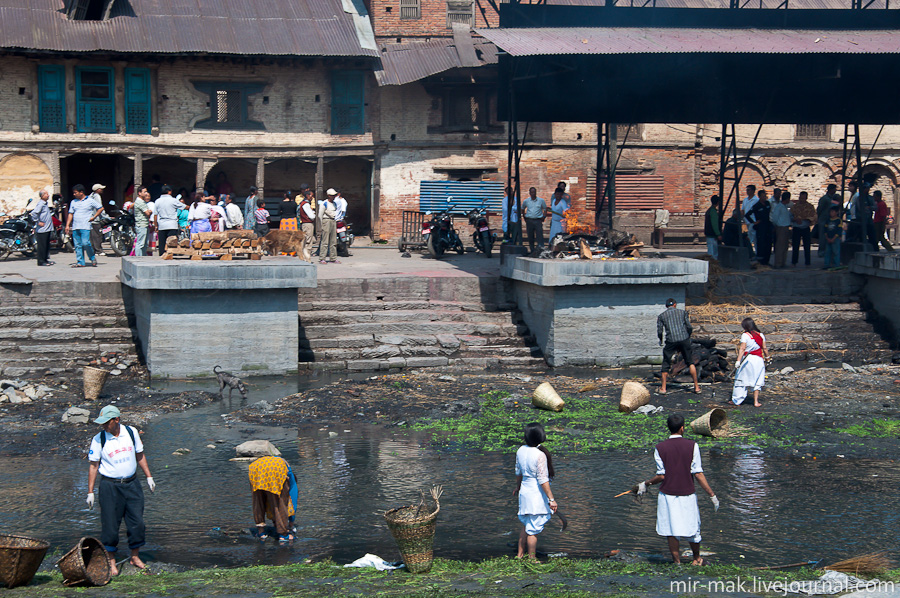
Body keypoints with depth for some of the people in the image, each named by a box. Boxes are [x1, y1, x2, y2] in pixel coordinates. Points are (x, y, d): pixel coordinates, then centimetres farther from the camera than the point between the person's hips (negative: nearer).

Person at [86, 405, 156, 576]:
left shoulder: (131, 432, -1)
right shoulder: (99, 439, -8)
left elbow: (140, 455, 13)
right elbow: (93, 466, -2)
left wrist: (149, 477, 12)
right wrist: (90, 492, -3)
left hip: (131, 484, 3)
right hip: (110, 486, -3)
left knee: (137, 522, 3)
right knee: (110, 525, -1)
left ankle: (135, 556, 20)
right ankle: (111, 561, 13)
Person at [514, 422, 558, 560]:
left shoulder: (521, 450, 0)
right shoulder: (540, 455, -22)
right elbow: (543, 480, -21)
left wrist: (518, 487, 32)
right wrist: (551, 499, -16)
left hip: (525, 491, 7)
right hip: (536, 494, -7)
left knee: (526, 526, 22)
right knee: (533, 529, 2)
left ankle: (520, 555, 30)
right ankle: (531, 559, 11)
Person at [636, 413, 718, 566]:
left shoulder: (660, 448, -5)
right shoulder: (692, 446, -6)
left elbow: (661, 476, -5)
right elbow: (698, 474, -9)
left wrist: (646, 484, 12)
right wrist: (712, 495, -3)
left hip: (667, 495, 0)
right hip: (687, 494, 0)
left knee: (671, 531, 7)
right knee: (692, 529, 16)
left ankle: (677, 562, 10)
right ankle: (696, 559, 33)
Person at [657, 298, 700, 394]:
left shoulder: (661, 316, 10)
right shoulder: (683, 312, 12)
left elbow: (659, 331, 4)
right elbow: (689, 327, 7)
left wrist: (660, 341, 22)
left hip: (671, 341, -1)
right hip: (684, 339, 1)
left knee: (666, 363, 13)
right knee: (690, 362, 12)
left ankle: (663, 387, 15)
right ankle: (696, 387, 10)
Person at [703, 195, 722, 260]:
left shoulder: (709, 210, 15)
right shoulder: (713, 211, -15)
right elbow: (714, 224, -21)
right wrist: (718, 234, -20)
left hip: (709, 234, 10)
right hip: (712, 235, -10)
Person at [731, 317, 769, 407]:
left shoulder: (745, 335, -9)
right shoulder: (760, 335, 5)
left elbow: (742, 349, -15)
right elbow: (764, 348, 9)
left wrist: (738, 361, -18)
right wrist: (767, 357, 26)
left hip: (747, 359, -4)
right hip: (758, 359, 4)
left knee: (741, 380, 8)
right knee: (756, 382, 11)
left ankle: (736, 400, 14)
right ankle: (756, 401, 8)